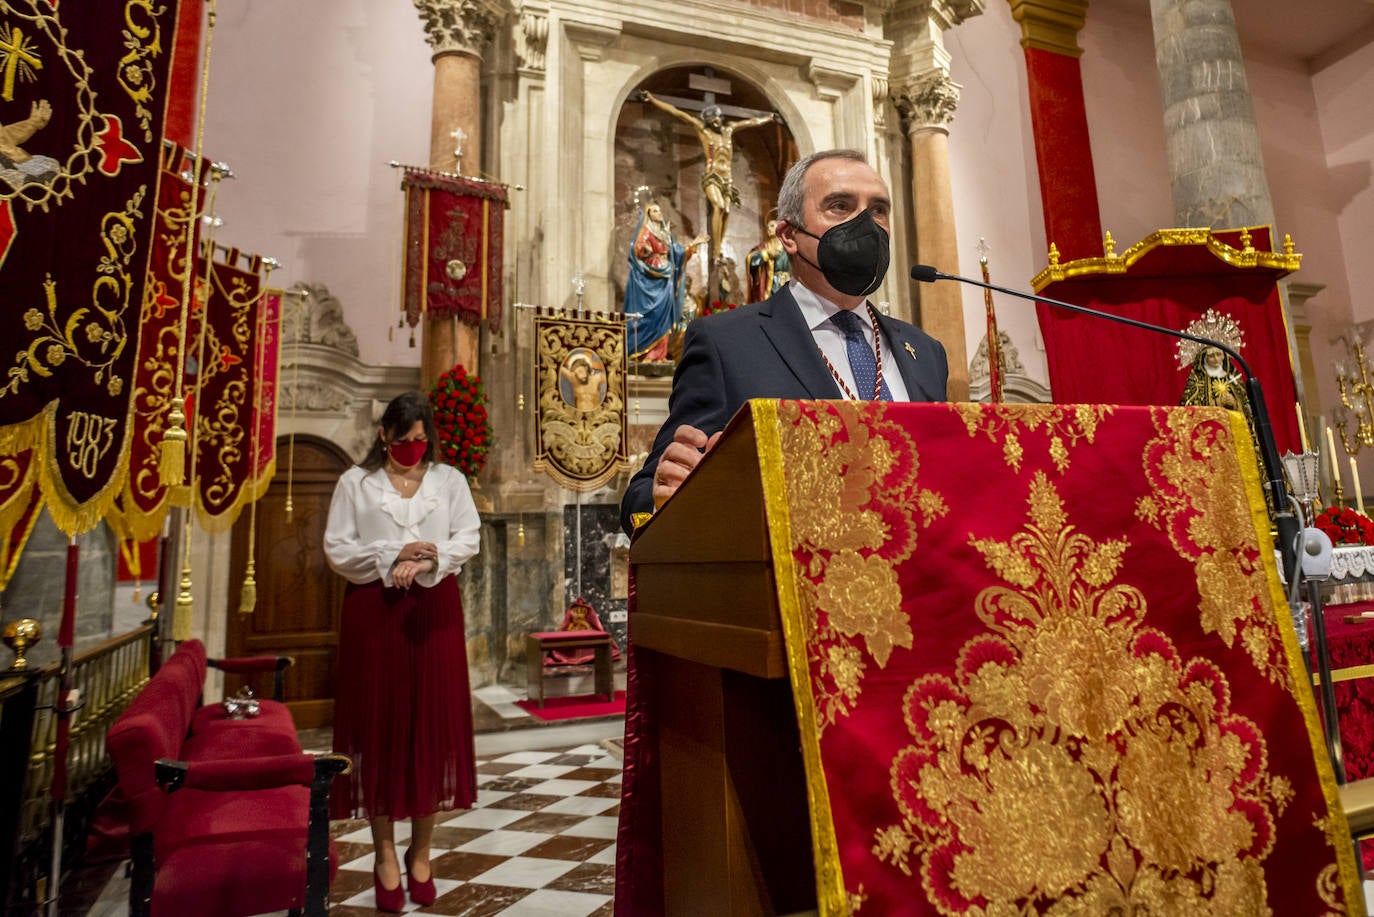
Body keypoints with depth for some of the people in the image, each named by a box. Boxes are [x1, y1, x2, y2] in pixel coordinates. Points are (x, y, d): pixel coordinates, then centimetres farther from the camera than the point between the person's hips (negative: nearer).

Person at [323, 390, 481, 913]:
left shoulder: (449, 479, 9)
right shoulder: (356, 482, 6)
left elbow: (468, 538, 2)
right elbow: (337, 549, 1)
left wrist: (427, 563, -15)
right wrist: (393, 555, -12)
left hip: (434, 610, 1)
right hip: (374, 611, -1)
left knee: (433, 723, 3)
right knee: (379, 724, 2)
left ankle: (421, 852, 18)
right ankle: (385, 856, 16)